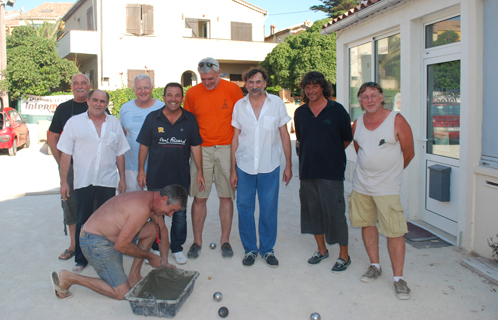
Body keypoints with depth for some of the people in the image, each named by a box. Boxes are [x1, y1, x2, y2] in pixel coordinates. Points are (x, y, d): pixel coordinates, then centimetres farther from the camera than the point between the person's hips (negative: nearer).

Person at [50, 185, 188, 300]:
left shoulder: (152, 198, 2)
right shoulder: (142, 208, -28)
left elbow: (163, 229, 19)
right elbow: (121, 246, -24)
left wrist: (164, 261, 18)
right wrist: (150, 256, -10)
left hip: (110, 234, 10)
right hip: (95, 242, -10)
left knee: (153, 228, 3)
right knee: (122, 293, -7)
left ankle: (134, 275, 10)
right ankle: (68, 278, 0)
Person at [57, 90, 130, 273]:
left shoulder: (114, 123, 9)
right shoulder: (74, 122, 2)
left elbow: (120, 153, 12)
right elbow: (66, 154, 1)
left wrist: (122, 178, 10)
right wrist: (63, 181, -3)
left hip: (107, 181, 1)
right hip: (83, 181, -1)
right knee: (83, 222, 8)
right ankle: (81, 260, 20)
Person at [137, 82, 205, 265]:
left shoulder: (190, 119, 1)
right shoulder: (152, 118, 0)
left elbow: (195, 147, 5)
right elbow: (144, 146, 4)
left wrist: (200, 172, 2)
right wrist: (141, 170, 1)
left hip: (181, 177, 0)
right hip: (156, 177, 0)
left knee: (180, 214, 9)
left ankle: (177, 247, 26)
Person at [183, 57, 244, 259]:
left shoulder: (233, 89, -2)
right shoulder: (192, 93, 2)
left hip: (226, 149, -1)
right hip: (201, 150, 1)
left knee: (226, 196, 5)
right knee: (199, 197, 3)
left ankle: (225, 240, 18)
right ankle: (197, 241, 17)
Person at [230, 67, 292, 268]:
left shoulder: (277, 103, -1)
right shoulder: (239, 106, 2)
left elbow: (284, 135, 4)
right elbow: (235, 138, 6)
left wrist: (288, 165, 2)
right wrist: (233, 169, 3)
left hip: (270, 167, -1)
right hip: (244, 167, 1)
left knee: (269, 210, 7)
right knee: (244, 209, 7)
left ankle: (267, 249, 24)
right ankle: (250, 249, 24)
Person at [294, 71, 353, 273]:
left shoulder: (337, 110, -4)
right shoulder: (300, 113, 7)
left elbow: (347, 139, 5)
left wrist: (331, 154, 8)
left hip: (332, 171, -4)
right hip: (307, 170, 5)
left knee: (335, 212, -2)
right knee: (313, 210, 12)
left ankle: (344, 255, 13)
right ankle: (322, 250, 29)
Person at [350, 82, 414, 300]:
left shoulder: (396, 121, -8)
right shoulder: (357, 124, 5)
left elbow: (409, 153, 0)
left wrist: (388, 171, 10)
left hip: (387, 186, -5)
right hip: (361, 184, 5)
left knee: (394, 232, -6)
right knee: (367, 224, 12)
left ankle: (398, 278, 5)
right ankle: (375, 266, 29)